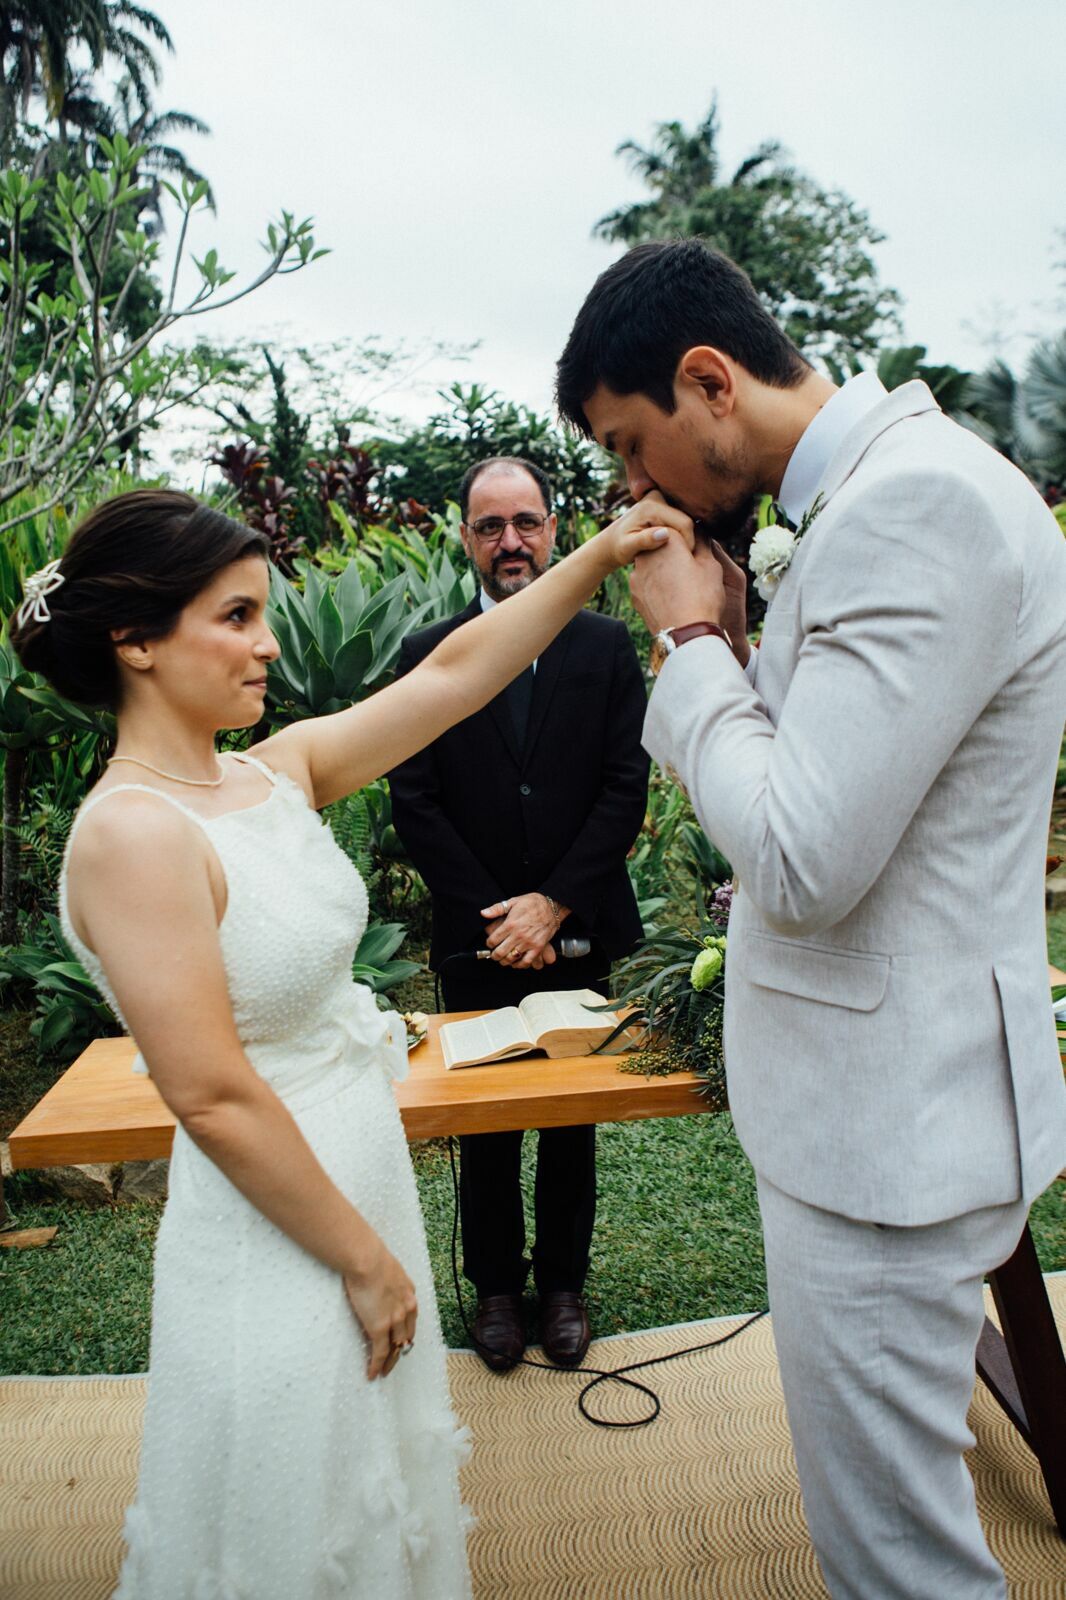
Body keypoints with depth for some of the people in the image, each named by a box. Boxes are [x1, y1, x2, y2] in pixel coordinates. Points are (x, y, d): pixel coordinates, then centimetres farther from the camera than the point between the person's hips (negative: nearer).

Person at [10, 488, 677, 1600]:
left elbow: (452, 675, 0)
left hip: (361, 1176, 8)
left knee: (383, 1507, 28)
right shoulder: (132, 832, -24)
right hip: (275, 1230, -7)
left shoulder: (278, 772, -1)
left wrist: (599, 555, -5)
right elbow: (213, 1098, -24)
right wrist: (368, 1259, -15)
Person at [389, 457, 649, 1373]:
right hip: (477, 939, 0)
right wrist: (495, 915, -10)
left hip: (578, 932, 1)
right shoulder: (427, 655, 2)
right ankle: (497, 1286, 32)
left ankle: (563, 1282, 33)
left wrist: (553, 904, -11)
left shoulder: (606, 646, 3)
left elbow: (626, 789, -3)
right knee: (484, 1122, 12)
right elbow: (415, 802, -3)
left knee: (574, 1118, 13)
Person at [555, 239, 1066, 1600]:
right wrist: (721, 642, -1)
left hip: (890, 1122, -10)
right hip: (860, 1094, 10)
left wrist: (693, 638, -15)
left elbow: (801, 861, -28)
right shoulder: (863, 498, 10)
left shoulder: (922, 502, -22)